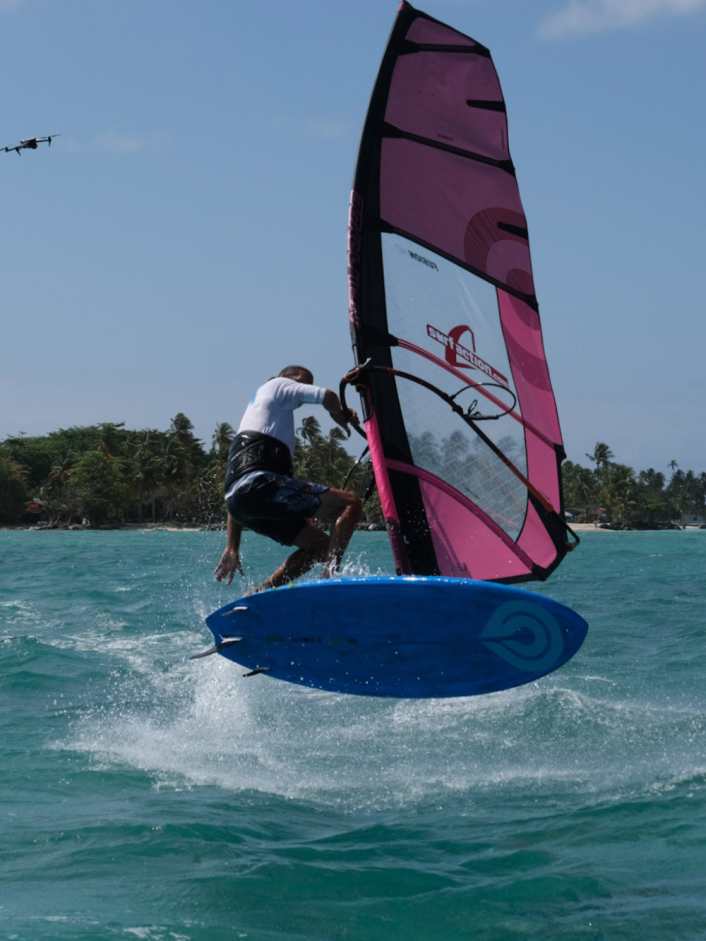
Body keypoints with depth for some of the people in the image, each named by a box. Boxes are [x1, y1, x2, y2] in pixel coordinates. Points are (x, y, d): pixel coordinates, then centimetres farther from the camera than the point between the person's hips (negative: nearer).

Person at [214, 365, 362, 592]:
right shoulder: (278, 385, 16)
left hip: (239, 501, 9)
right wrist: (343, 418, 22)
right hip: (260, 485, -9)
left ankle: (257, 595, 6)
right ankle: (330, 574, -27)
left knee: (322, 546, 16)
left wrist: (232, 548, 28)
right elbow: (328, 397, -2)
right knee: (350, 503, -9)